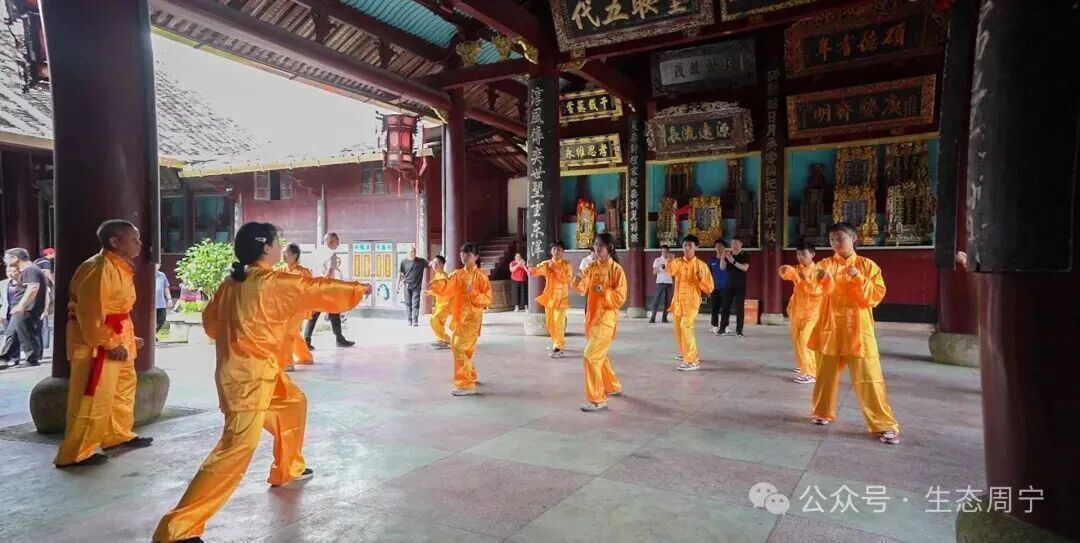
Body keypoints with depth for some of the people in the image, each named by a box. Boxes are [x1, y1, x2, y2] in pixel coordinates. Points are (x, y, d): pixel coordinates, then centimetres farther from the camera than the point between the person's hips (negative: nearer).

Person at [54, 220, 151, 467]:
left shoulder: (121, 268, 10)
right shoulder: (98, 268, -21)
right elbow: (91, 314, -25)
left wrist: (129, 338, 13)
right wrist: (109, 344, -22)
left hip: (116, 339, 11)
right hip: (96, 342, -11)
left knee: (124, 387, 21)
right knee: (92, 398, -6)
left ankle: (118, 435, 36)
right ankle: (75, 454, 3)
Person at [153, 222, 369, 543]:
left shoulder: (232, 283, 5)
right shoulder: (274, 283, -18)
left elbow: (211, 321, 14)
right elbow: (319, 290, -8)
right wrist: (359, 288, 6)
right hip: (249, 377, -10)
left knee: (294, 404, 27)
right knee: (238, 448, -11)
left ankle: (288, 470, 45)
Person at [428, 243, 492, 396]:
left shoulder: (480, 276, -8)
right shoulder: (457, 274, 10)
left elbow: (488, 299, -9)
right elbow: (447, 286, -7)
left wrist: (474, 293, -25)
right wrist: (437, 284, -27)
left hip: (471, 318, -7)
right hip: (458, 316, 7)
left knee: (460, 348, -14)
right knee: (456, 347, 16)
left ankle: (466, 385, -8)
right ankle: (470, 375, 36)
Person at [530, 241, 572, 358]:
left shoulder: (566, 265, -5)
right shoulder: (546, 264, 6)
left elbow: (567, 279, -18)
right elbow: (537, 270, -9)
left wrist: (556, 269, -20)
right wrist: (532, 269, -33)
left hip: (561, 297, -5)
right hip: (549, 297, 5)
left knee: (558, 323, -13)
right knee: (550, 322, 15)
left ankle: (559, 348, -12)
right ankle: (557, 343, 34)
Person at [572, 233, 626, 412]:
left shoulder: (616, 270, -11)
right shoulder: (592, 267, 7)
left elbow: (620, 298, -13)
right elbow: (583, 290, -3)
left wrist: (604, 291, -27)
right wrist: (579, 280, -23)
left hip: (606, 319, -8)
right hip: (592, 317, 8)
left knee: (591, 356, -15)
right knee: (599, 356, 21)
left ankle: (597, 400, -8)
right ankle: (613, 387, 42)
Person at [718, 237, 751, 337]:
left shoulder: (745, 256, -1)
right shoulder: (728, 255, 9)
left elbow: (745, 268, -16)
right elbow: (722, 267, 0)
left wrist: (733, 262, -24)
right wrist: (723, 257, -15)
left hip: (740, 286, -3)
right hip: (729, 285, 3)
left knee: (739, 308, -3)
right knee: (725, 306, 1)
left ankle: (739, 330, -1)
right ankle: (722, 328, 5)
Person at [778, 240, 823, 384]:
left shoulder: (817, 271, -10)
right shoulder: (797, 269, 4)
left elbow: (817, 290, -19)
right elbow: (787, 274, -17)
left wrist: (806, 279, -32)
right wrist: (784, 270, -40)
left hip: (812, 311, -6)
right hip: (797, 310, 6)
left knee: (805, 340, -16)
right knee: (796, 340, 18)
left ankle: (810, 373, -14)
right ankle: (803, 364, 39)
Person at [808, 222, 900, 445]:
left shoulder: (867, 265, 1)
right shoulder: (826, 264, 1)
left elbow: (877, 295, -4)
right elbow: (826, 288, -18)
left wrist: (859, 279, -18)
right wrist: (823, 279, -41)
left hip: (858, 328, -1)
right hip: (831, 326, 1)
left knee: (868, 378, -3)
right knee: (827, 374, 12)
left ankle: (884, 425, 5)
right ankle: (823, 412, 30)